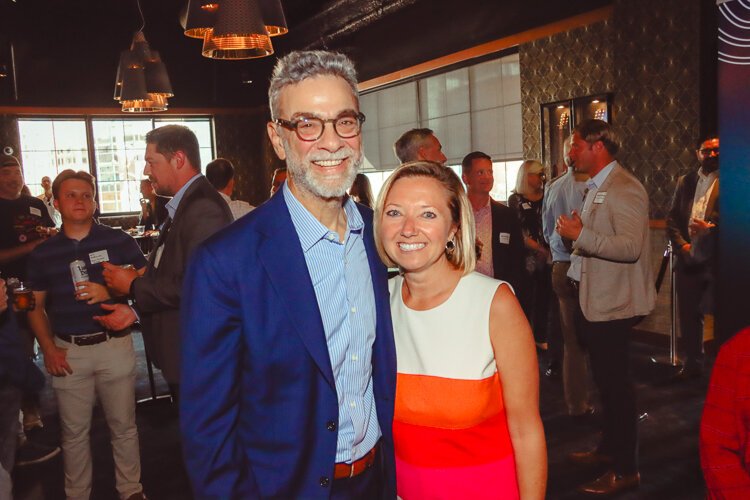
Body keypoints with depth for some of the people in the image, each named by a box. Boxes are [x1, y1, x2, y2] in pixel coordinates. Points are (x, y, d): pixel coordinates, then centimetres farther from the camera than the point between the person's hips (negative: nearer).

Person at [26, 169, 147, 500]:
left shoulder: (119, 241, -1)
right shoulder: (43, 253, 5)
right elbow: (36, 306, 10)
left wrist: (110, 292, -18)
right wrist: (48, 349, -2)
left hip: (114, 345, -1)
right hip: (68, 352, 2)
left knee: (123, 426, 9)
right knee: (74, 432, 12)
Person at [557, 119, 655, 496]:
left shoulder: (624, 188, -16)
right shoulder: (595, 189, 15)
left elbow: (630, 246, -27)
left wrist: (580, 234, -25)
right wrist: (577, 235, 5)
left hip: (612, 304, -10)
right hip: (593, 300, 10)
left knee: (616, 383, -1)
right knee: (605, 380, 20)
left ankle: (626, 469, 13)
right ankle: (609, 447, 35)